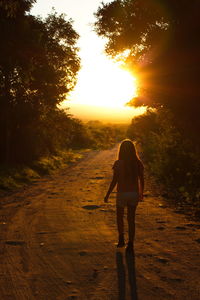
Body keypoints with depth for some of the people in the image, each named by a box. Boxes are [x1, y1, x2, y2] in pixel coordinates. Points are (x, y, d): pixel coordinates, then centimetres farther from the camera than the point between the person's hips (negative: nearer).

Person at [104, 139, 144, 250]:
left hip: (122, 193, -2)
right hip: (134, 193, 2)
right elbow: (142, 180, 3)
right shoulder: (138, 163, -3)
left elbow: (114, 181, -12)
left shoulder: (118, 163, -12)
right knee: (131, 219, 11)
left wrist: (107, 195, -2)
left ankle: (121, 239, 16)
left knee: (120, 217, 20)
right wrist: (141, 193, 18)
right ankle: (130, 244, 10)